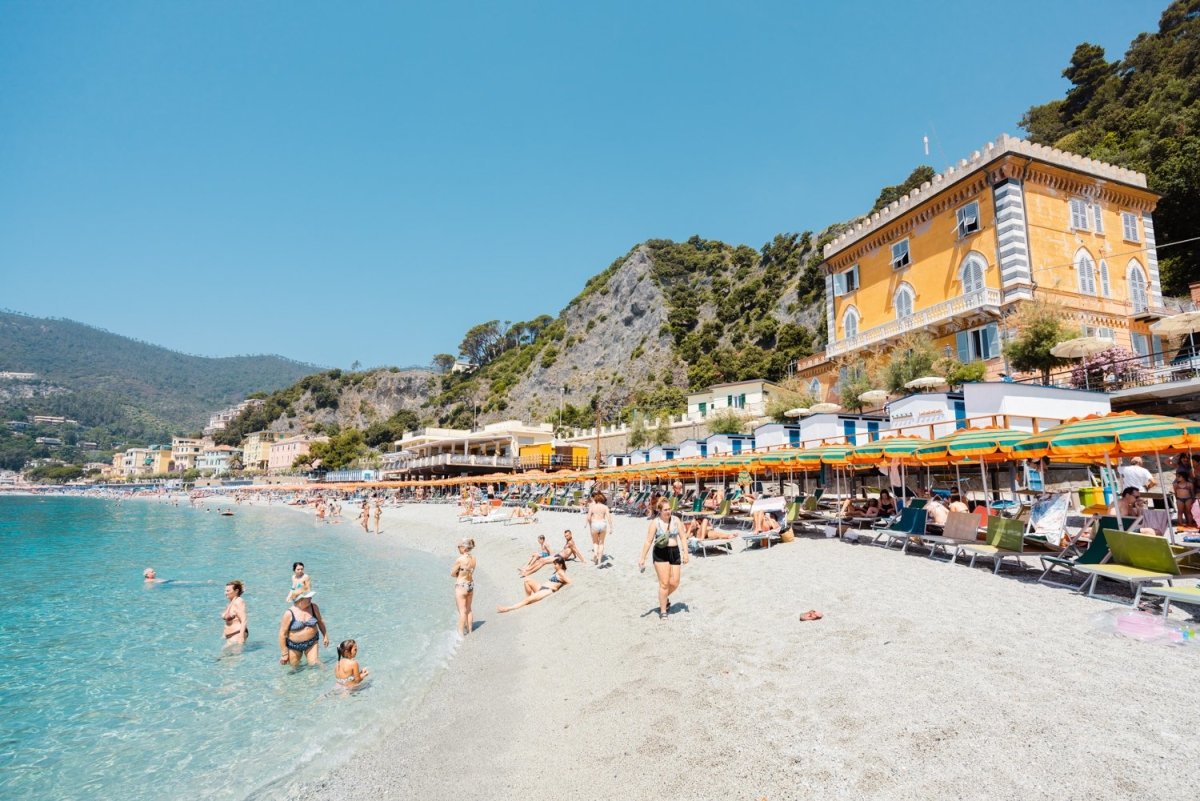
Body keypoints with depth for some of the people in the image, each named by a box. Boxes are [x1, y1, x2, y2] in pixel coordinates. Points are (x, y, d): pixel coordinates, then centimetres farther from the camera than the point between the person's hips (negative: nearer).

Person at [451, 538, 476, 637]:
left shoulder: (459, 560, -21)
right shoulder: (473, 559, -2)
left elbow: (452, 573, -10)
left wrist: (458, 574, 6)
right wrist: (461, 574, 0)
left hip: (461, 586, -7)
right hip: (471, 585, 7)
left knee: (462, 611, 6)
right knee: (468, 609, 19)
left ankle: (461, 632, 16)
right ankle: (469, 630, 30)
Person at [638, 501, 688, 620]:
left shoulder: (676, 520, 4)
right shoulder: (655, 523, -5)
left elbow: (683, 537, 5)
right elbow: (648, 541, -7)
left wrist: (685, 553, -4)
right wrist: (642, 558, -10)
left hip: (674, 552, 3)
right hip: (660, 553, -3)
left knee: (674, 583, 3)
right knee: (664, 583, -6)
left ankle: (665, 597, 35)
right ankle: (663, 612, 7)